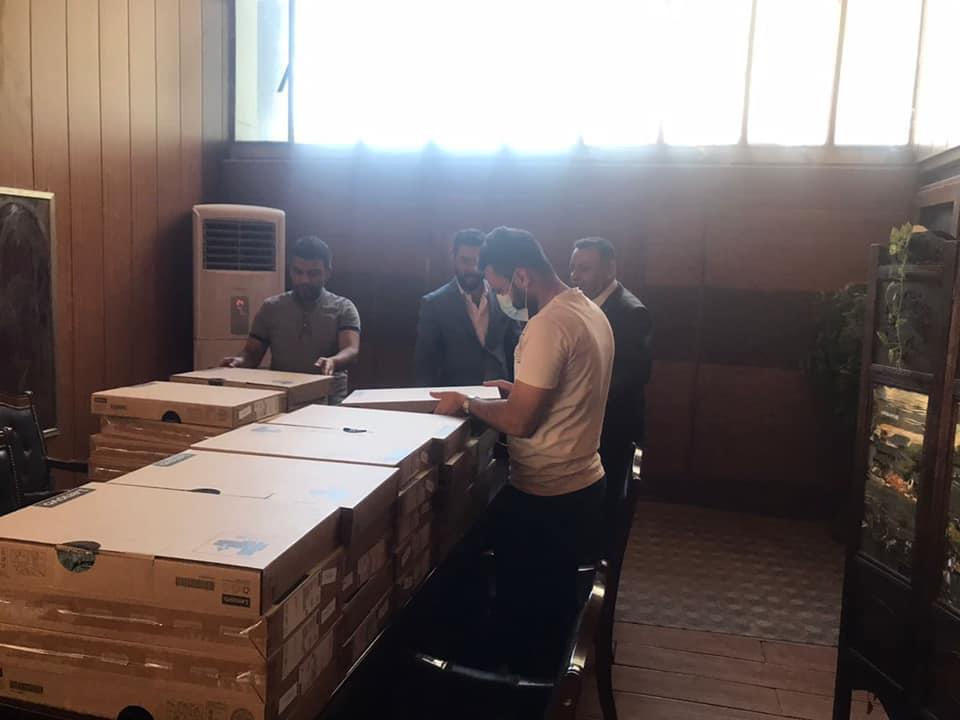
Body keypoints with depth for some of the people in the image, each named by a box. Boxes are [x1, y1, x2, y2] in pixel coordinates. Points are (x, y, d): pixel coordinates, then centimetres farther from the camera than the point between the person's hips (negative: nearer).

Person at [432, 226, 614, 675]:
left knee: (524, 613, 8)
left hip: (544, 498, -10)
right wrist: (519, 387, 16)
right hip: (581, 485, 10)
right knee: (552, 609, 23)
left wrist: (467, 404, -10)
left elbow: (520, 420, -25)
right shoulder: (589, 312, 8)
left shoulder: (547, 324, -23)